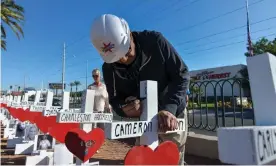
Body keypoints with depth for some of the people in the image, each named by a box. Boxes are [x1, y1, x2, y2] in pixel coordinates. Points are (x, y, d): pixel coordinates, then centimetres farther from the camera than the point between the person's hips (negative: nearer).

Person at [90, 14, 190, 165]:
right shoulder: (109, 68, -14)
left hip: (172, 114, -2)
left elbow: (181, 75, -21)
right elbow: (114, 99, -7)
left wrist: (169, 109, -35)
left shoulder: (155, 41, -23)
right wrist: (124, 109, -32)